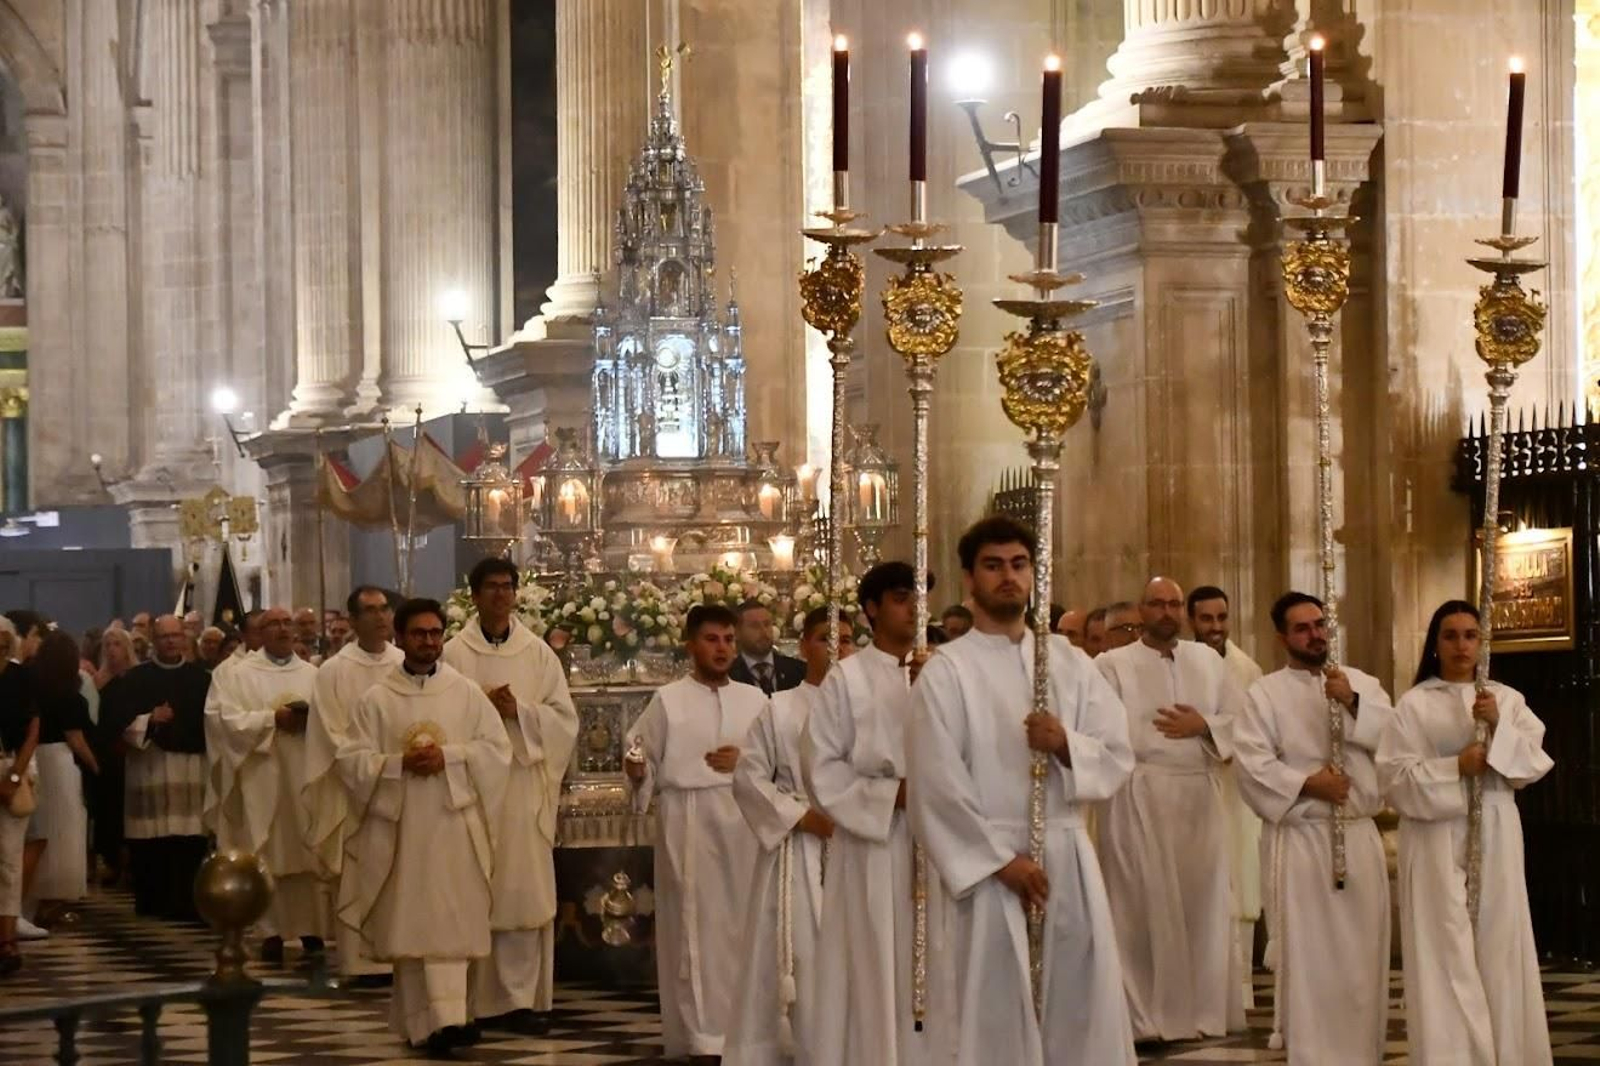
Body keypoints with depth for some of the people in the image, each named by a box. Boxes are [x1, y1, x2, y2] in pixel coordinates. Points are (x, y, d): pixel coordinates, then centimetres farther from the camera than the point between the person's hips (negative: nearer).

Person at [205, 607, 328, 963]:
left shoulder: (314, 675, 13)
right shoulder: (237, 675, 5)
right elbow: (222, 717, -7)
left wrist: (311, 719, -13)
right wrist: (271, 719, -13)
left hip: (305, 778, 2)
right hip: (262, 779, -2)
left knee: (310, 854, -1)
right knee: (267, 857, -3)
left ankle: (312, 929, 3)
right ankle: (272, 931, 1)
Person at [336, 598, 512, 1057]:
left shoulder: (467, 694, 7)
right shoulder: (376, 700, 5)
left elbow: (497, 749, 3)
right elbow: (352, 760, 0)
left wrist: (448, 757, -12)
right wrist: (399, 764, -15)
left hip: (452, 828, 0)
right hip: (399, 829, 0)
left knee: (450, 925, -6)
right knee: (410, 928, 0)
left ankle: (448, 1016, -7)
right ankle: (423, 1022, 5)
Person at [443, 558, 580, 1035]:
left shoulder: (538, 653, 8)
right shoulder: (453, 654, 3)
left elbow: (564, 720, 5)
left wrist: (519, 710, -10)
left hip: (526, 784, 1)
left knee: (525, 891, -2)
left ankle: (523, 998, 2)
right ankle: (478, 999, 4)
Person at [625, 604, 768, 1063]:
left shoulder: (754, 699, 11)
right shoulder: (668, 700, 4)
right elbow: (644, 761, 2)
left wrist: (746, 760, -9)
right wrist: (637, 771, -19)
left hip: (743, 823, 3)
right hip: (688, 826, -3)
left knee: (741, 923, 5)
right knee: (697, 928, -4)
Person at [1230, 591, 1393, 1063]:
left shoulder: (1362, 684, 13)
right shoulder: (1265, 693, 2)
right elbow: (1251, 763, -8)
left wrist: (1352, 703, -13)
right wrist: (1307, 783, -17)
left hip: (1360, 835, 4)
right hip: (1301, 837, -4)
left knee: (1362, 954, 7)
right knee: (1308, 956, -5)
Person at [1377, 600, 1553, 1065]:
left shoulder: (1507, 699, 11)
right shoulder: (1414, 704, 1)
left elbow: (1535, 762, 2)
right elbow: (1396, 776, -5)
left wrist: (1498, 727, -13)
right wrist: (1455, 768, -16)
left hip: (1496, 838, 3)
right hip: (1437, 840, -3)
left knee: (1499, 949, 3)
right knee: (1447, 954, -6)